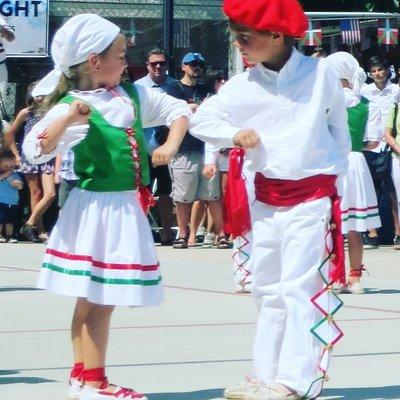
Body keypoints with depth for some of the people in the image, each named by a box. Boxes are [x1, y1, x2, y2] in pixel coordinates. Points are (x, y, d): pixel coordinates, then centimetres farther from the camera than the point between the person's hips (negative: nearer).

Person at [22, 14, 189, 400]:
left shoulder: (135, 96, 9)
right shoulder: (75, 106, -12)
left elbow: (178, 109, 19)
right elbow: (35, 150, -21)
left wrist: (171, 145, 3)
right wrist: (68, 118, -31)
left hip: (127, 208, 7)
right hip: (95, 208, -7)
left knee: (98, 299, 12)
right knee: (97, 300, -3)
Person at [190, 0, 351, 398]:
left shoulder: (320, 74, -7)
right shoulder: (242, 87, -1)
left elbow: (339, 128, 7)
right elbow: (200, 119, 6)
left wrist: (334, 172, 8)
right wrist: (234, 134, -10)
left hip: (312, 198, -5)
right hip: (266, 199, 5)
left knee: (301, 287, -9)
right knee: (268, 290, 11)